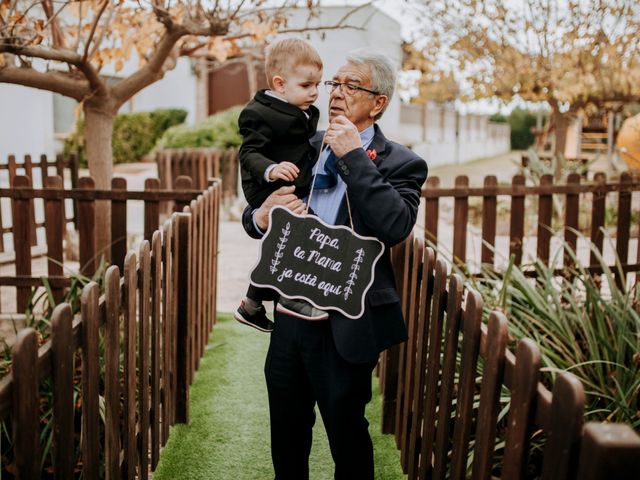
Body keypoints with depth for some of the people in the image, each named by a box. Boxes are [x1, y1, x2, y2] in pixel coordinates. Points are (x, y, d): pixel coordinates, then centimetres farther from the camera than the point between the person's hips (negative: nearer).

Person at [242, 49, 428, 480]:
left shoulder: (401, 164, -7)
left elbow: (395, 226, -26)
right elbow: (252, 217, 13)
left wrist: (354, 157, -21)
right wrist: (262, 216, -11)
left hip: (344, 328, -5)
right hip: (289, 317, 5)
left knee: (347, 437, 13)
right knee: (287, 436, 21)